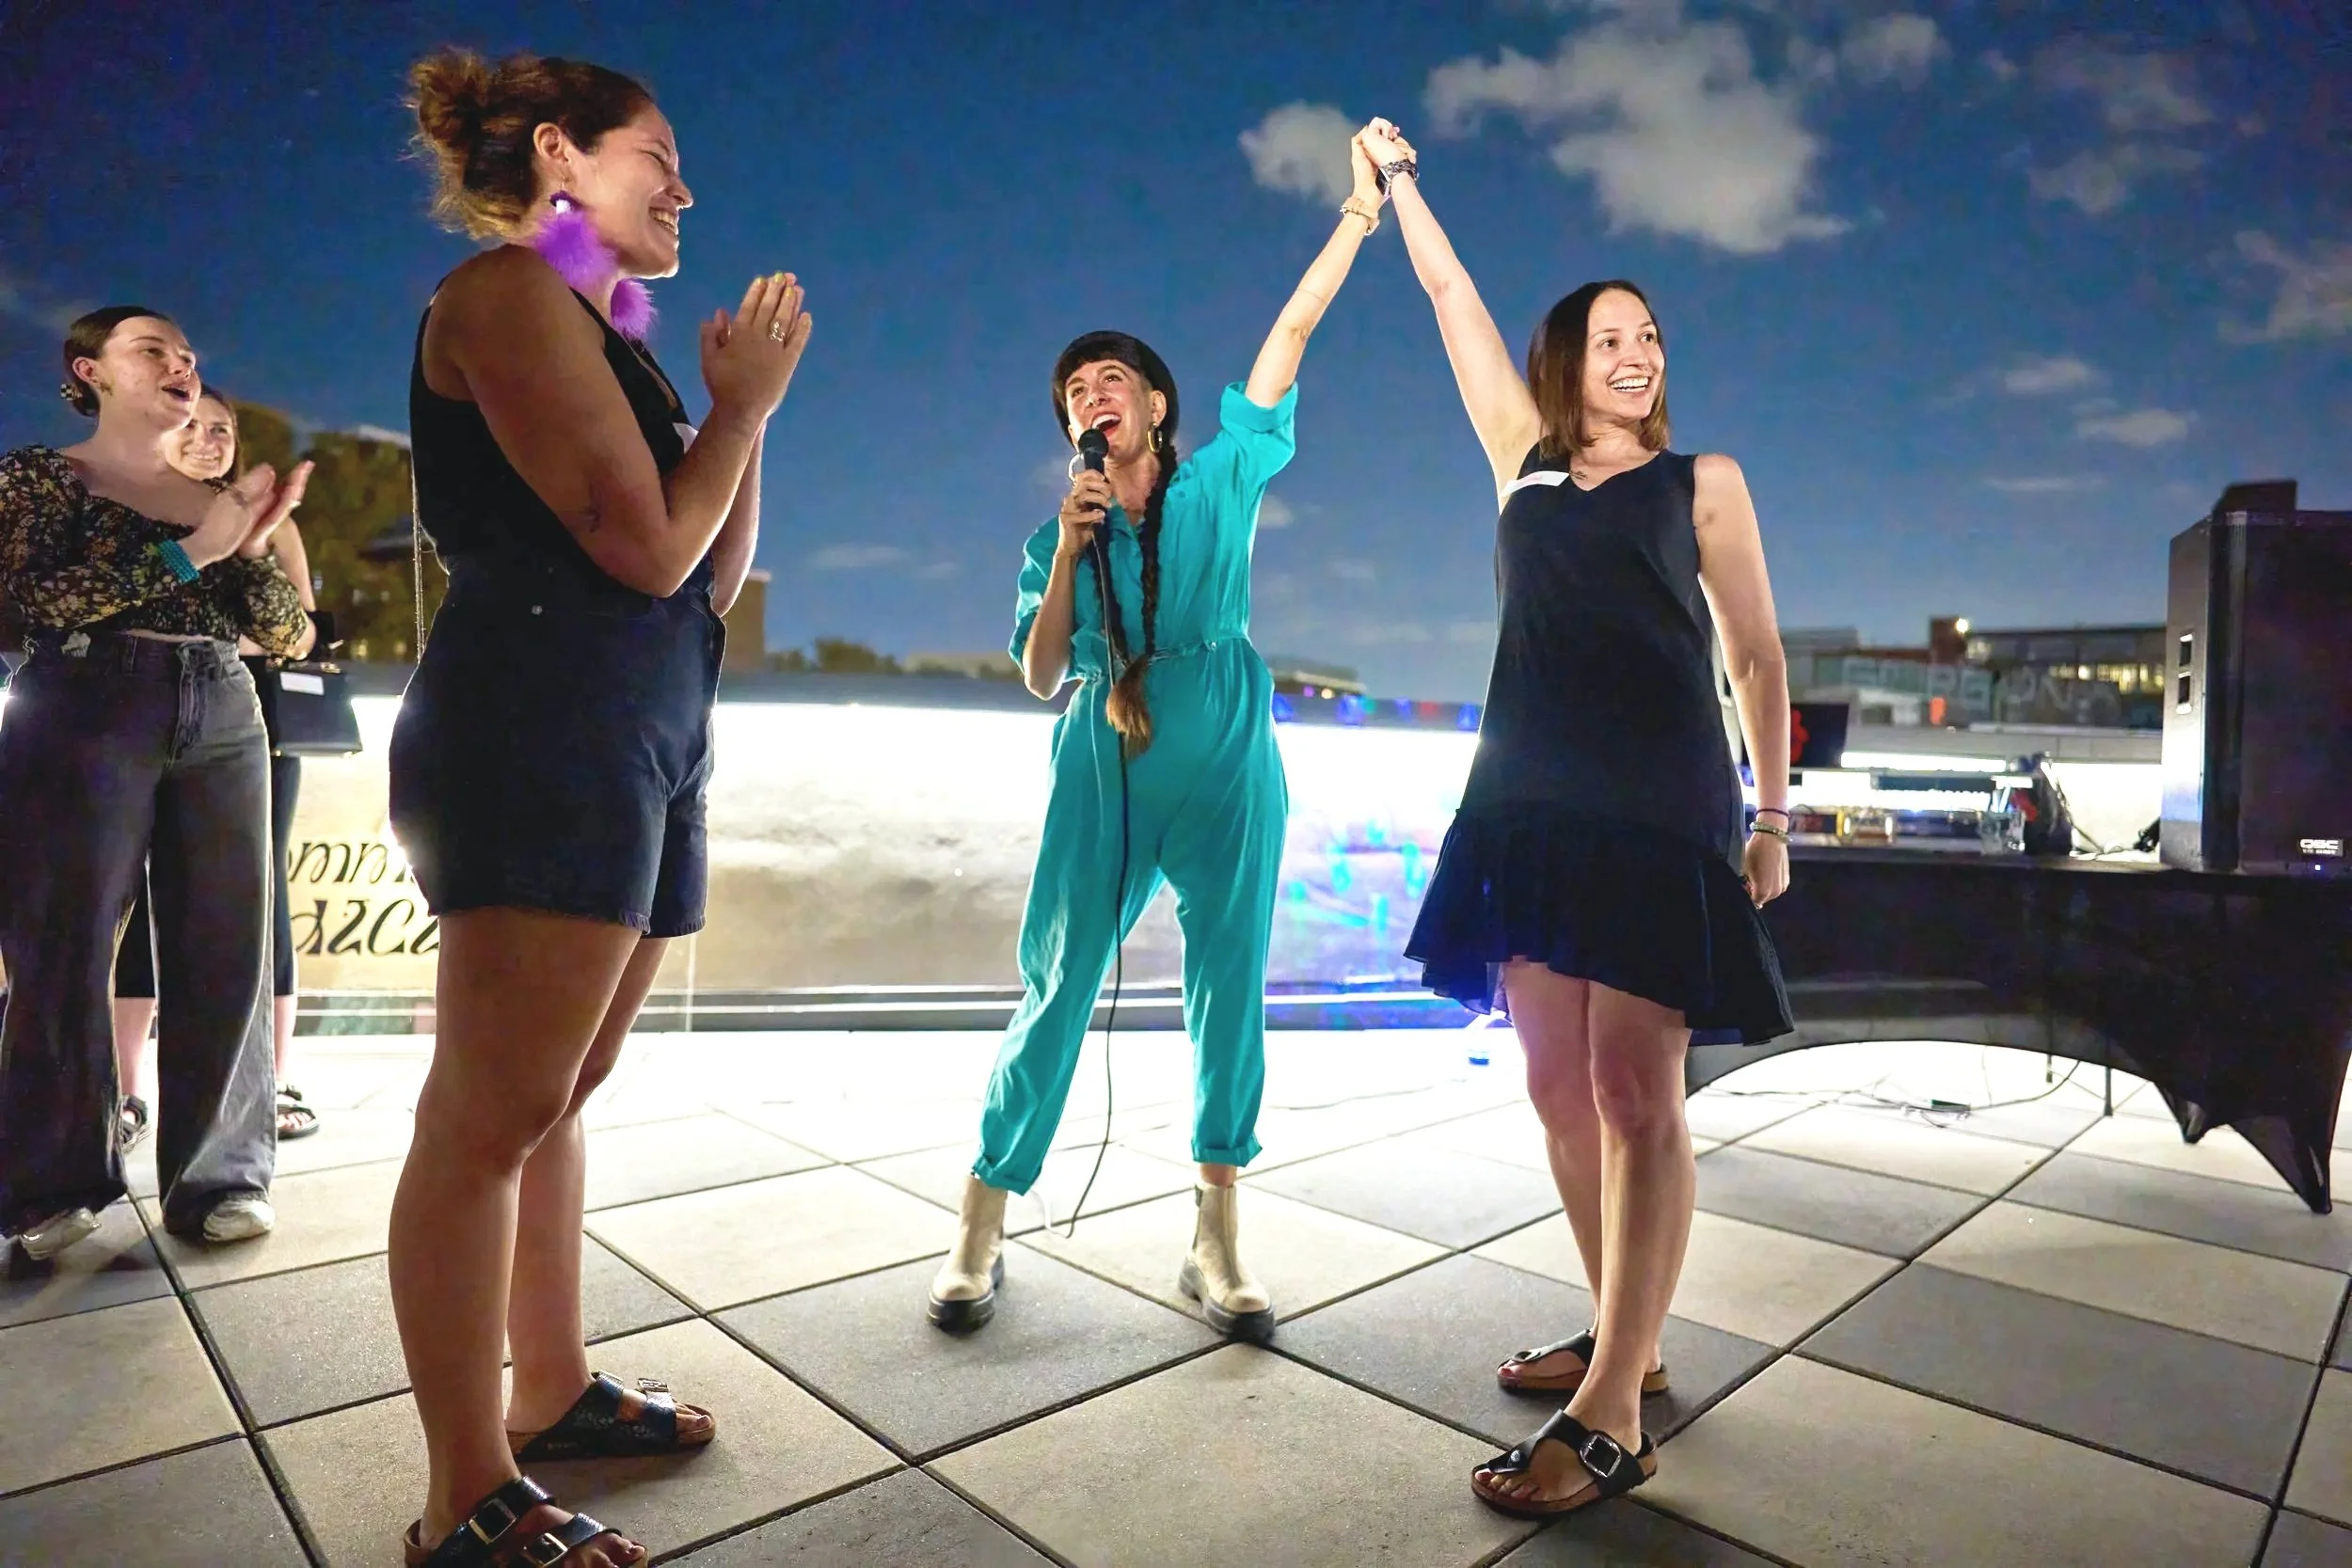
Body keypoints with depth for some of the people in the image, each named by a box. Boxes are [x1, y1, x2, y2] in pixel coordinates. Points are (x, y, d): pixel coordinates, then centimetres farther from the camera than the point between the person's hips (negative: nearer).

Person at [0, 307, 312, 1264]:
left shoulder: (221, 495, 18)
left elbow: (290, 636, 10)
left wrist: (253, 544, -5)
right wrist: (190, 550, -16)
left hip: (223, 724, 4)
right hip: (85, 719, -3)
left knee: (224, 952, 1)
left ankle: (220, 1174, 9)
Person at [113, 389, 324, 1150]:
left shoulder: (267, 523, 13)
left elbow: (307, 627, 8)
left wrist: (241, 635, -12)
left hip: (253, 723, 0)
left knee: (258, 889, -1)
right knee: (148, 893, -2)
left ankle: (277, 1083, 2)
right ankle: (127, 1092, 4)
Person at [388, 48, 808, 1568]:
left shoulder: (595, 330, 25)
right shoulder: (508, 289, -2)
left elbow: (717, 578, 21)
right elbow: (645, 547, -13)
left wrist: (741, 408, 14)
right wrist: (744, 403, 1)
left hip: (637, 741, 10)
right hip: (541, 728, -10)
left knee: (557, 1096, 14)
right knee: (492, 1116, -7)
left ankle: (551, 1389, 26)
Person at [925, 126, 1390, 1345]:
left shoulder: (1220, 483, 9)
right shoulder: (1060, 536, 11)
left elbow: (1288, 338, 5)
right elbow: (1040, 675, 1)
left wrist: (1361, 208, 4)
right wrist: (1069, 550, -9)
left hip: (1225, 762, 0)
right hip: (1105, 771, 1)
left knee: (1230, 991, 0)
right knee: (1056, 994, 0)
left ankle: (1215, 1246, 11)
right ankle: (979, 1237, 10)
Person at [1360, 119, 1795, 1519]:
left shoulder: (1702, 484, 11)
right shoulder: (1524, 462, 17)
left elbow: (1758, 656, 11)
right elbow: (1453, 297, 24)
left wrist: (1772, 815, 6)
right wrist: (1398, 178, 31)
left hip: (1662, 810, -4)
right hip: (1533, 802, 4)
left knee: (1635, 1091, -8)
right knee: (1561, 1086, 6)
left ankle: (1611, 1417, -3)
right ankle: (1624, 1336, 22)